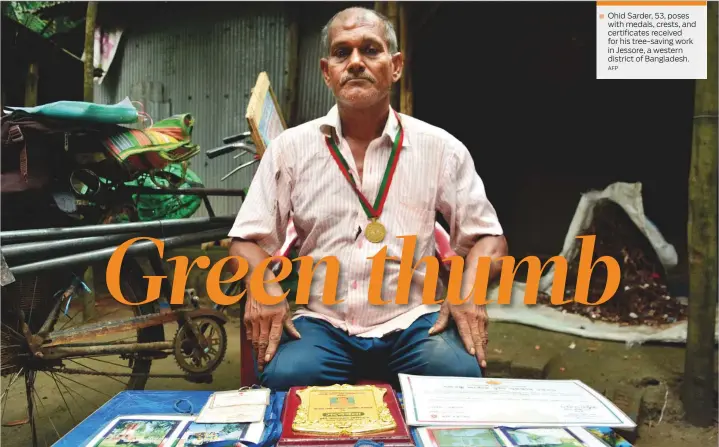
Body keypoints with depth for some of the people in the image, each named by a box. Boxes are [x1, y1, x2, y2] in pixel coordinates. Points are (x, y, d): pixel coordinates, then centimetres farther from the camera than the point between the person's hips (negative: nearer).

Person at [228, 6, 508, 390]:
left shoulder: (441, 148, 5)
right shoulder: (290, 148, 5)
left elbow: (487, 236, 9)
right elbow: (248, 239, 8)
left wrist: (468, 292, -11)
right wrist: (263, 286, -14)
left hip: (412, 322, 1)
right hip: (320, 322, 0)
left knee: (462, 376, -27)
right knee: (283, 378, -29)